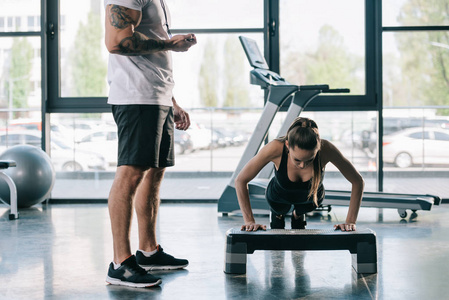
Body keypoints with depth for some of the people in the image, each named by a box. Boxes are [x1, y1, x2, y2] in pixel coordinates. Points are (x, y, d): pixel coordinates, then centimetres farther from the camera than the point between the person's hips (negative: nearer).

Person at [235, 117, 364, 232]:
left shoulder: (326, 149, -41)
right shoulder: (276, 148, -43)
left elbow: (358, 182, -26)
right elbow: (240, 181, -31)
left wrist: (350, 222, -30)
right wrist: (249, 221, -34)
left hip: (311, 198, 1)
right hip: (279, 197, -1)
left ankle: (298, 214, 61)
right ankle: (277, 214, 58)